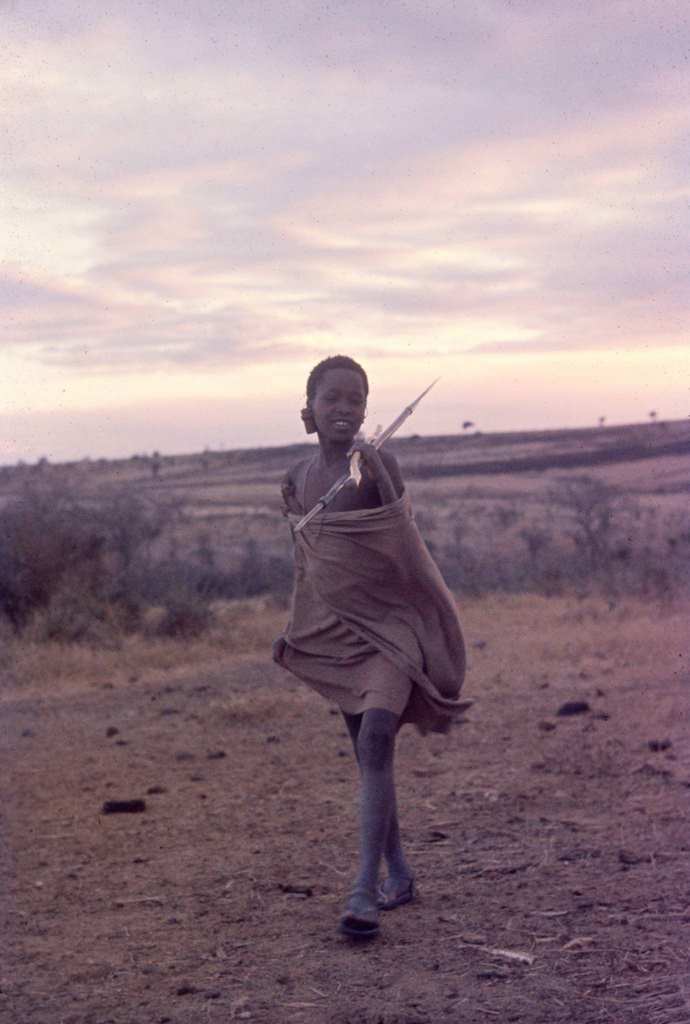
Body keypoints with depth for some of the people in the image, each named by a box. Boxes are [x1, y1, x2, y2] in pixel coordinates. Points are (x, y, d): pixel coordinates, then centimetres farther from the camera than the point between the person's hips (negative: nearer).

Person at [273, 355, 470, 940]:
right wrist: (298, 631, 19)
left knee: (375, 739, -20)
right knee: (367, 750, 11)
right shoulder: (298, 480, 7)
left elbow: (401, 536, -21)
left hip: (389, 622, -6)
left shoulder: (379, 463, -10)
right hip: (337, 628, 6)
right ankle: (398, 875, 24)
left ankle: (365, 890, -19)